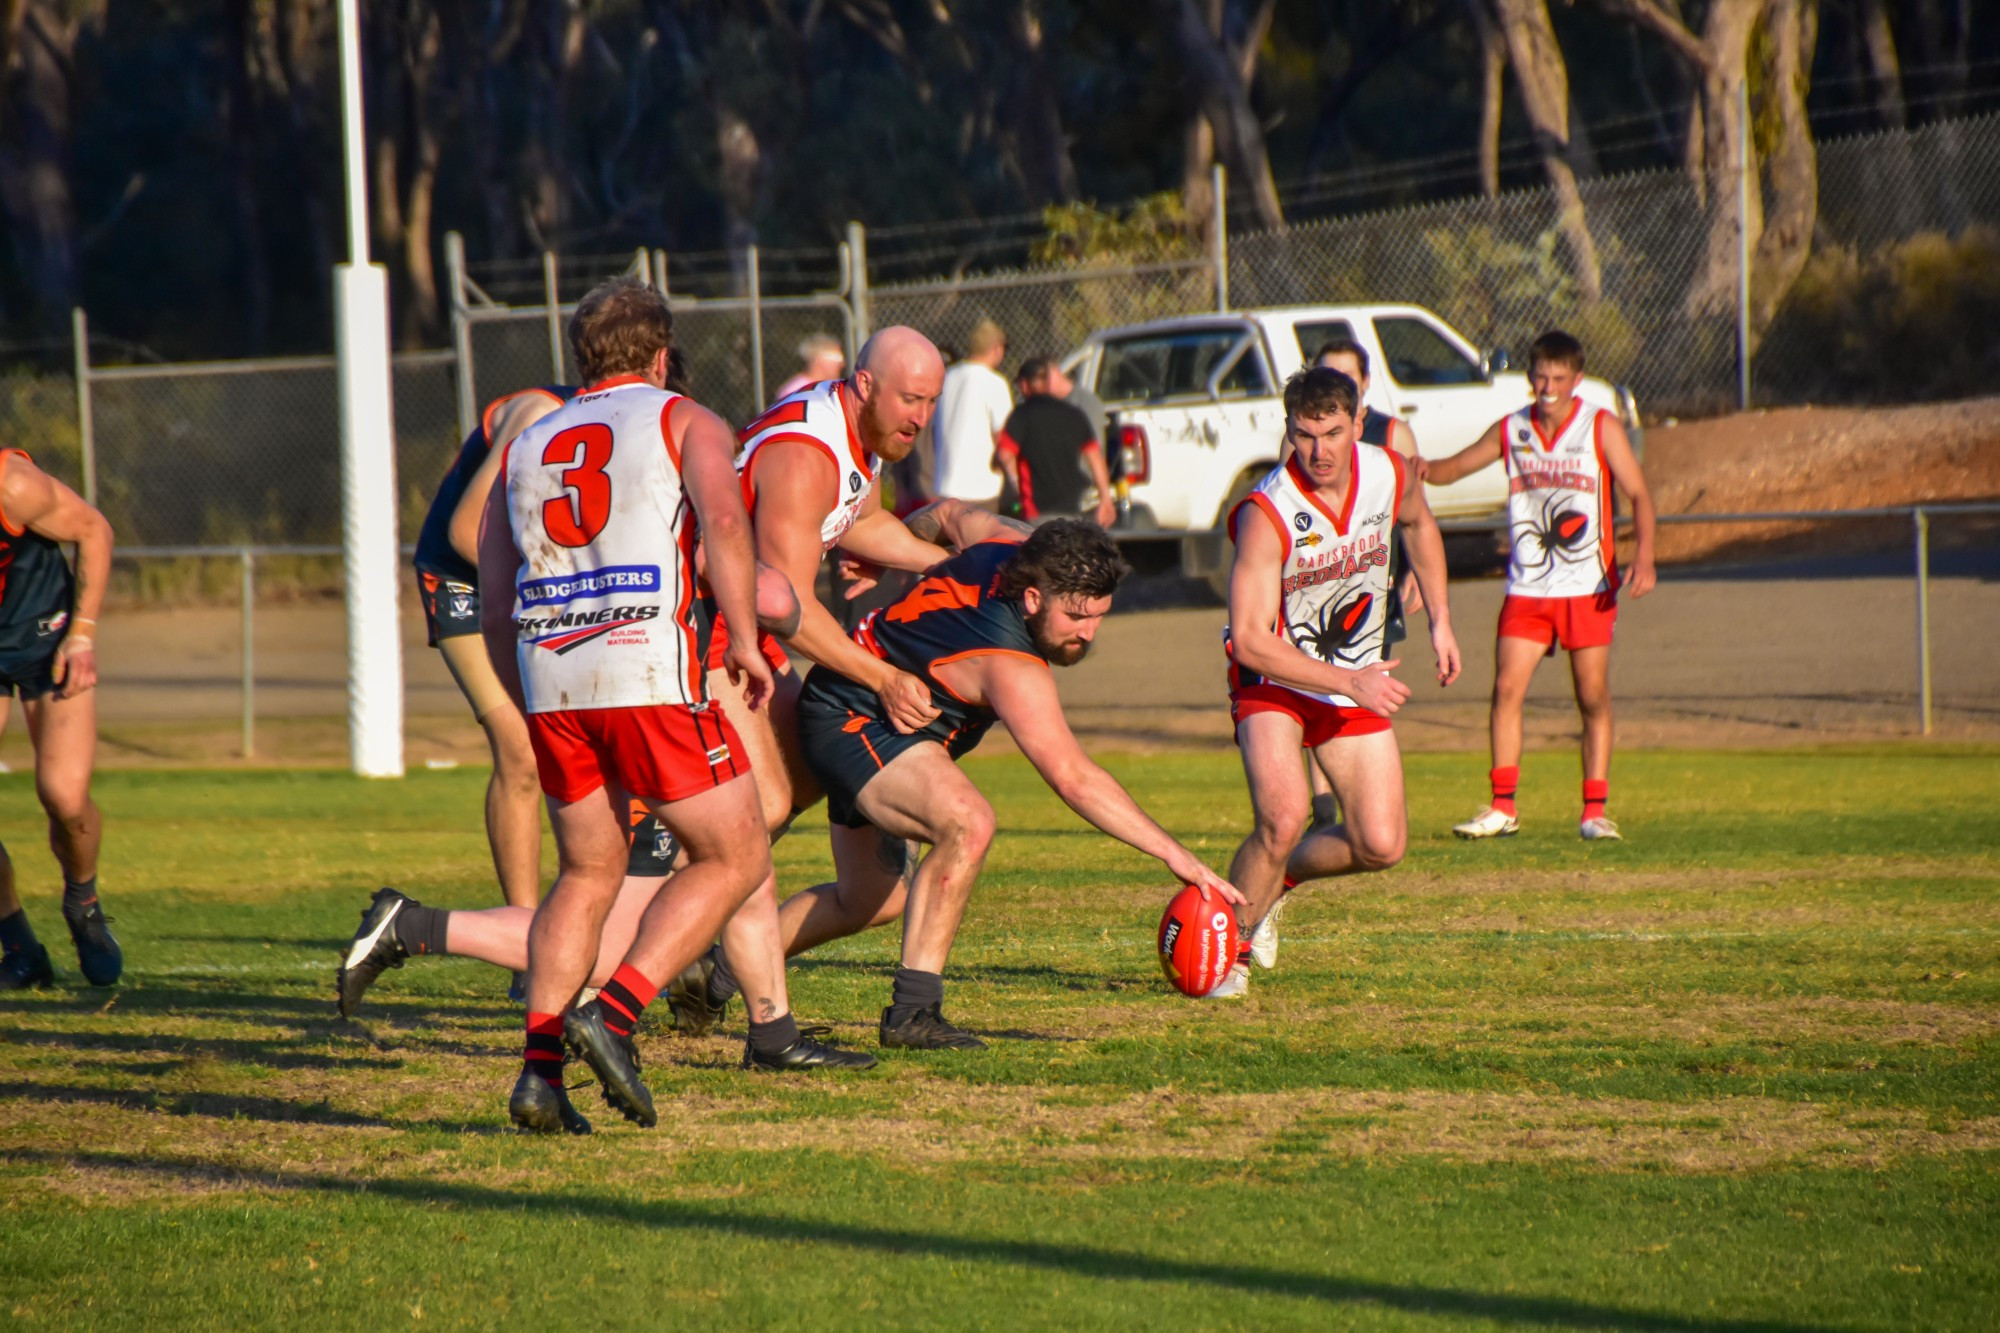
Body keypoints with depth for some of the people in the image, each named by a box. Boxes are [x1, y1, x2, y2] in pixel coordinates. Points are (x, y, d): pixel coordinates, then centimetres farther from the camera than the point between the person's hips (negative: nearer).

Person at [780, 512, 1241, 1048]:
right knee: (967, 822, -34)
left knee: (871, 902, 22)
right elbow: (1074, 778, -41)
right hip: (850, 722, -11)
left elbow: (951, 515, 12)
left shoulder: (1011, 544, -11)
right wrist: (1174, 854, -43)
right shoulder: (1011, 669, -35)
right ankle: (913, 1008, -30)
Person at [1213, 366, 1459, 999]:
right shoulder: (1266, 514, -27)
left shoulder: (1390, 474, -11)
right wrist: (1348, 682, -30)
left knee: (1382, 846, -1)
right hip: (1274, 681, -5)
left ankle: (1278, 878, 29)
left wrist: (1440, 620, 12)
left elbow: (1420, 524, 16)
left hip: (1358, 683, 5)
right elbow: (1250, 640, -27)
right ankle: (1231, 954, -5)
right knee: (1284, 817, -27)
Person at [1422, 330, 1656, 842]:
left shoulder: (1600, 427, -3)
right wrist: (1418, 469, -9)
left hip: (1589, 587, -2)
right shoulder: (1510, 430, 6)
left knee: (1593, 698, 0)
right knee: (1507, 688, -7)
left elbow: (1639, 493, -6)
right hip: (1527, 588, 2)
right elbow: (1451, 468, 15)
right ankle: (1503, 808, -1)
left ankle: (1595, 810, 7)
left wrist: (1644, 555, -22)